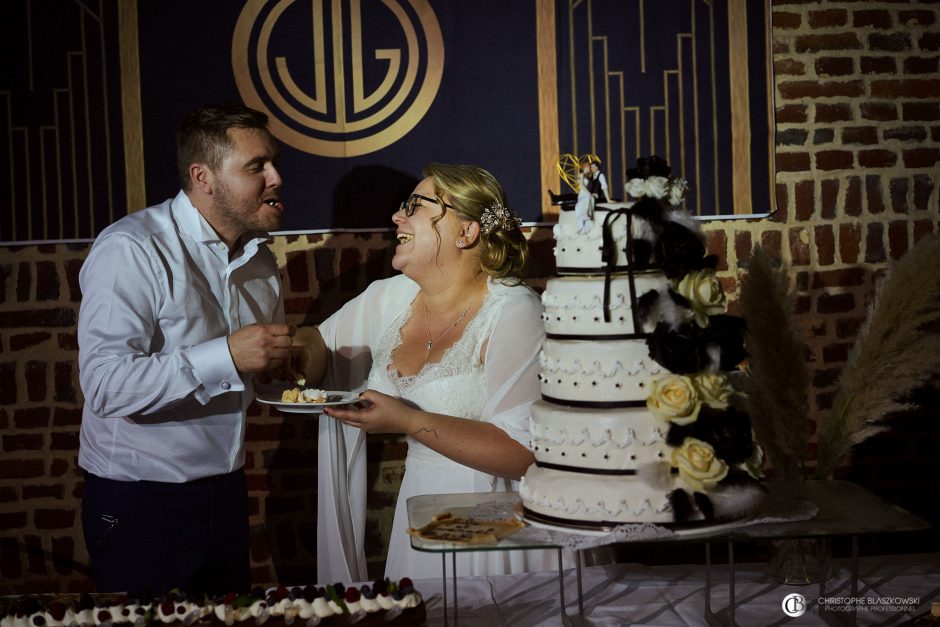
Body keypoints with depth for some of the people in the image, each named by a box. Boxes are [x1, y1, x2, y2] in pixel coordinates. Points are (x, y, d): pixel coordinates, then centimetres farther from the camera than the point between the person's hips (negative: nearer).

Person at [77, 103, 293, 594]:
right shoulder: (131, 249, -17)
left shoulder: (258, 256, 9)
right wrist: (226, 356, -31)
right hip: (140, 499, -7)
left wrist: (292, 359, 0)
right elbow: (105, 384, -27)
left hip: (225, 492, 7)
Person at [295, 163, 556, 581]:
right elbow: (319, 339, 18)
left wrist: (409, 421, -26)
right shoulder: (390, 297, 2)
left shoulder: (513, 313, -18)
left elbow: (526, 452, -25)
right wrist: (298, 354, -6)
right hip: (419, 511, 6)